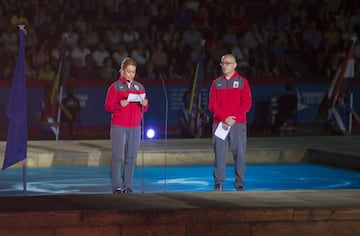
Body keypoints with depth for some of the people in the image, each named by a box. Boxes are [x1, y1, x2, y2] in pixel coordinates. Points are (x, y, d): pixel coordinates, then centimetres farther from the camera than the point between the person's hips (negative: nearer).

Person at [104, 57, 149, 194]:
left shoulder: (139, 87, 13)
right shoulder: (115, 87, 2)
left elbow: (145, 109, 16)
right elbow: (108, 107, -3)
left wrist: (145, 104, -6)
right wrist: (120, 105, -20)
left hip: (135, 127, 4)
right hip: (118, 127, -4)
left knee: (131, 157, 2)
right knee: (117, 156, -8)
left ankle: (127, 186, 7)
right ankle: (116, 186, -7)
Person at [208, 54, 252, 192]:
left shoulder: (242, 82, 6)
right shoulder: (216, 82, 11)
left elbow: (247, 103, -1)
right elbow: (212, 105, 5)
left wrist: (233, 118, -12)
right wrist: (224, 118, -10)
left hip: (238, 124, -1)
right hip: (219, 124, 1)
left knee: (239, 154, -3)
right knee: (219, 154, -2)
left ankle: (239, 184, 3)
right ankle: (219, 184, 0)